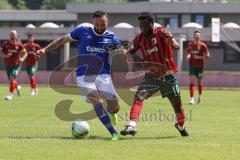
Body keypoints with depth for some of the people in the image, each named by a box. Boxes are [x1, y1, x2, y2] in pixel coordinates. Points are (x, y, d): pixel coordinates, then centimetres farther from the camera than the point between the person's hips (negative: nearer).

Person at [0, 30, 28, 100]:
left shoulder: (19, 45, -3)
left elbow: (25, 53, 7)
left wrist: (22, 59, -12)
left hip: (16, 65, -3)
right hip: (8, 65, 3)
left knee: (12, 78, -18)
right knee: (11, 80, 12)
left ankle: (10, 95, -17)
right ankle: (17, 87, 44)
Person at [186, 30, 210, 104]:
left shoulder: (203, 45, -7)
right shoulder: (190, 45, 4)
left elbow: (208, 56, -8)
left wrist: (199, 57, -18)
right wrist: (188, 56, -3)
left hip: (200, 66, -1)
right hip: (192, 66, 1)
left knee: (199, 82, 10)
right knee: (192, 81, -14)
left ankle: (200, 96, 37)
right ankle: (192, 98, -16)